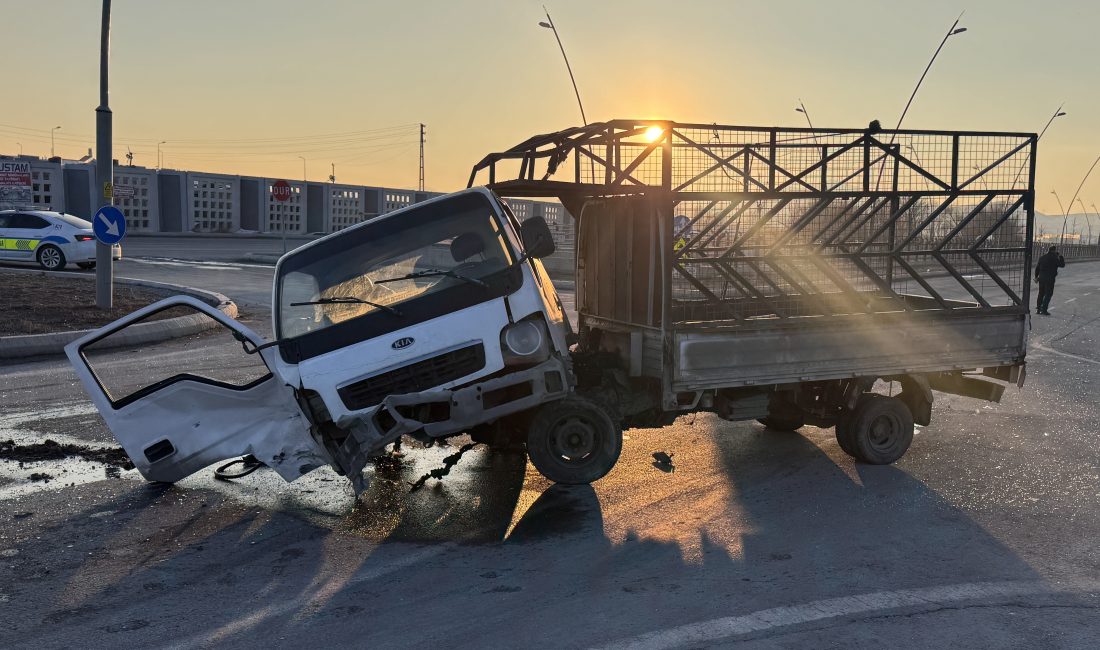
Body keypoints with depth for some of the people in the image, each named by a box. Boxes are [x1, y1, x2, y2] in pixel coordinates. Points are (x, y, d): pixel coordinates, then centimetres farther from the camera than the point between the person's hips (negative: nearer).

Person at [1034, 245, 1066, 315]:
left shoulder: (1042, 257, 11)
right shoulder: (1054, 258, -10)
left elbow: (1037, 268, 14)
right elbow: (1062, 265, -3)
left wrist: (1036, 276, 22)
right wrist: (1061, 257, 6)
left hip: (1041, 278, 7)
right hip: (1050, 279, -6)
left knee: (1041, 293, 14)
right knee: (1048, 294, -1)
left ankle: (1038, 309, 16)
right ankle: (1044, 310, -5)